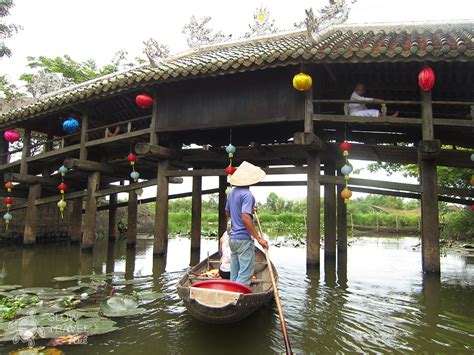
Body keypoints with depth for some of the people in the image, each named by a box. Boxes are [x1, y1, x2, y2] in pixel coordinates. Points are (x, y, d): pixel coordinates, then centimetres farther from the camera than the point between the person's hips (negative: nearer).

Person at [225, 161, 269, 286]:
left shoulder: (232, 192, 10)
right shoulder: (247, 194, -17)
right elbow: (245, 218, -27)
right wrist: (259, 238, -23)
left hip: (232, 238, 9)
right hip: (244, 239, -9)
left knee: (234, 274, 15)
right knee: (245, 275, -2)